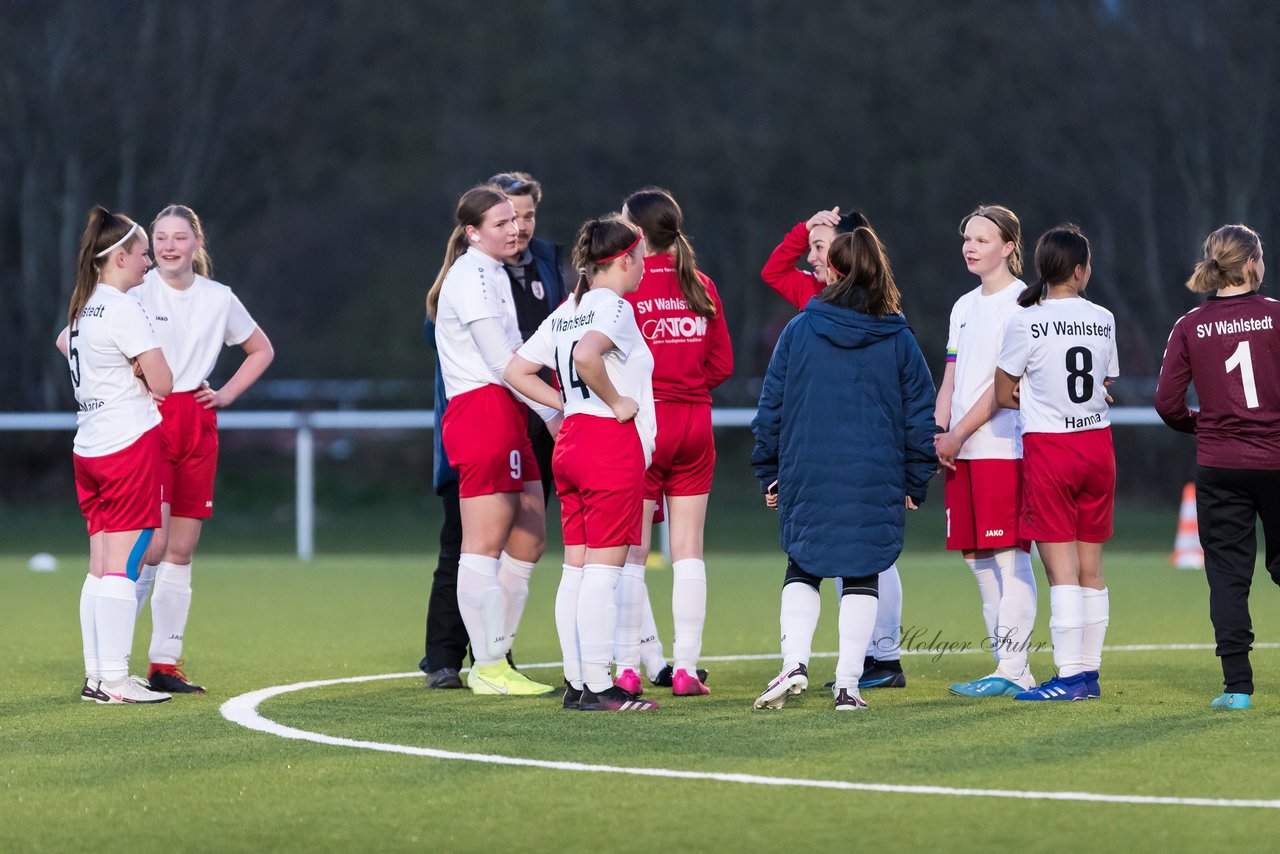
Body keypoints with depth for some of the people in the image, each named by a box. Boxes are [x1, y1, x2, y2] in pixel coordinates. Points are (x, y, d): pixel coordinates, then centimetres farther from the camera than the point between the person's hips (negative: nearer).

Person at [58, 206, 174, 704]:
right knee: (122, 565, -8)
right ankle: (115, 682, -10)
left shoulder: (82, 309, 12)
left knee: (101, 567, 10)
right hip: (130, 443, -9)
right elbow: (163, 383, -15)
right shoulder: (123, 309, -13)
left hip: (87, 449, 9)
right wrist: (143, 369, 6)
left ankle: (96, 676, 11)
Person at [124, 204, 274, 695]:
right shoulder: (137, 293, -5)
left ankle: (165, 665, 9)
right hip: (148, 423, -4)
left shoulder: (219, 299, 8)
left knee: (182, 550, 4)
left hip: (197, 427, 5)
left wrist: (226, 394, 10)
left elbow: (261, 350, 23)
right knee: (152, 544, -14)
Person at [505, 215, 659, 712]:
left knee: (576, 570, 9)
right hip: (613, 445, -9)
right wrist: (615, 402, -18)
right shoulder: (614, 307, -11)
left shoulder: (566, 311, 14)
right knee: (603, 570, -7)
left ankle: (576, 682, 11)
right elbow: (586, 355, -31)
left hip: (571, 443, 9)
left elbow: (517, 372, 15)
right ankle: (597, 686, -7)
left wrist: (570, 405, 11)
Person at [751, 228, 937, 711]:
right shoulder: (899, 339, 0)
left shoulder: (799, 331, -1)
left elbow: (771, 408, 3)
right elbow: (922, 414, 3)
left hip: (807, 476, 0)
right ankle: (848, 684, 2)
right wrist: (914, 484, 11)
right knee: (862, 577, 8)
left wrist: (769, 474, 12)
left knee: (802, 570, 14)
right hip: (877, 481, 0)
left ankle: (794, 662, -5)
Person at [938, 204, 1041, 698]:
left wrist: (960, 433, -12)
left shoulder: (1020, 302, -6)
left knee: (1008, 555, -8)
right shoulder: (965, 307, 19)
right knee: (977, 557, 7)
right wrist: (937, 434, 3)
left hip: (1002, 447, -8)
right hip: (961, 451, 8)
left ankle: (1012, 672, -9)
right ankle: (1009, 668, 11)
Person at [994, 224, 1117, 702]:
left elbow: (1003, 396, -2)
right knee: (1091, 568, 9)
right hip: (1098, 445, 5)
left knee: (1061, 569, -5)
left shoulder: (1026, 322, -9)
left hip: (1048, 447, -5)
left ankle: (1070, 677, -8)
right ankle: (1089, 672, 12)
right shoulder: (1103, 320, 4)